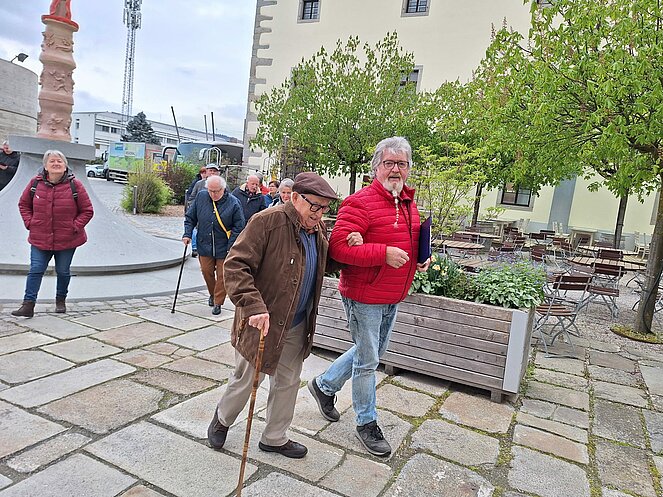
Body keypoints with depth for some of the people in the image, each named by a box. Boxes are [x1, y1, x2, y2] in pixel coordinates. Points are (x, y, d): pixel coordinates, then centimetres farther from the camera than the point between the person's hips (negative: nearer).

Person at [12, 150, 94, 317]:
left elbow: (87, 210, -1)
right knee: (35, 270, -1)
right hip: (40, 239, 1)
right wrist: (29, 222, 1)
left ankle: (61, 300, 32)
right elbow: (23, 204, 14)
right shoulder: (36, 183, -1)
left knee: (63, 272, 12)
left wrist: (75, 226, -10)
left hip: (67, 240, -1)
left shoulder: (75, 185, -7)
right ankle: (28, 305, 4)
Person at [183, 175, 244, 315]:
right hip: (205, 245, 3)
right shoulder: (200, 196, -2)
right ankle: (212, 294, 38)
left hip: (224, 248, -3)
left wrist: (231, 246, -13)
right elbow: (190, 217, 10)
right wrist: (187, 234, -2)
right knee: (206, 272, 12)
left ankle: (218, 302, 18)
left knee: (222, 275, 3)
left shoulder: (233, 203, -12)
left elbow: (239, 227, -7)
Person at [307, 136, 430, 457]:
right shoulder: (360, 202, -18)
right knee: (368, 360, 5)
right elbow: (338, 247, -25)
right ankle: (366, 422, 27)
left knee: (373, 353, 22)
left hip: (392, 298, 9)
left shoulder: (409, 204, 10)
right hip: (364, 296, -9)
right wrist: (384, 253, -30)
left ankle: (324, 385, 42)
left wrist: (422, 257, 4)